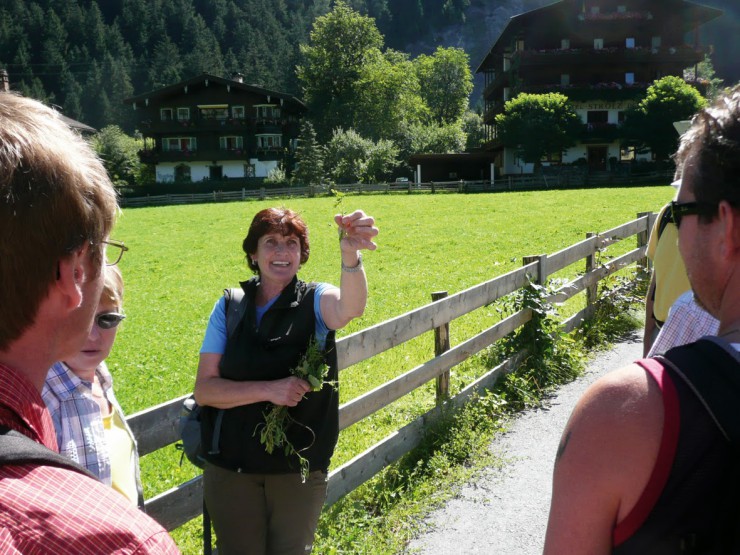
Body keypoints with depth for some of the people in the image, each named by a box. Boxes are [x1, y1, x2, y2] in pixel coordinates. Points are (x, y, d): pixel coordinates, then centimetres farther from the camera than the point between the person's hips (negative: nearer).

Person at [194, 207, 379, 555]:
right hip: (231, 467, 1)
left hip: (300, 467, 0)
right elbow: (204, 390, -8)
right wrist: (268, 389, -23)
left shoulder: (314, 300, -6)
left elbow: (349, 308, -32)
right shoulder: (230, 307, -2)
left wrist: (350, 255, -52)